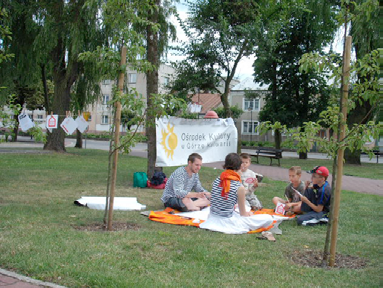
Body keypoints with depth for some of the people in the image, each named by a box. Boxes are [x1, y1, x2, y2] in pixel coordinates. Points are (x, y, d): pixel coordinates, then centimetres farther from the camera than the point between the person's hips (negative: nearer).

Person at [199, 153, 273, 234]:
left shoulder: (216, 181, -3)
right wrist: (249, 213, 17)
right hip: (227, 222, -7)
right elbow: (243, 214, -8)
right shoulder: (239, 187, -19)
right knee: (268, 219, -7)